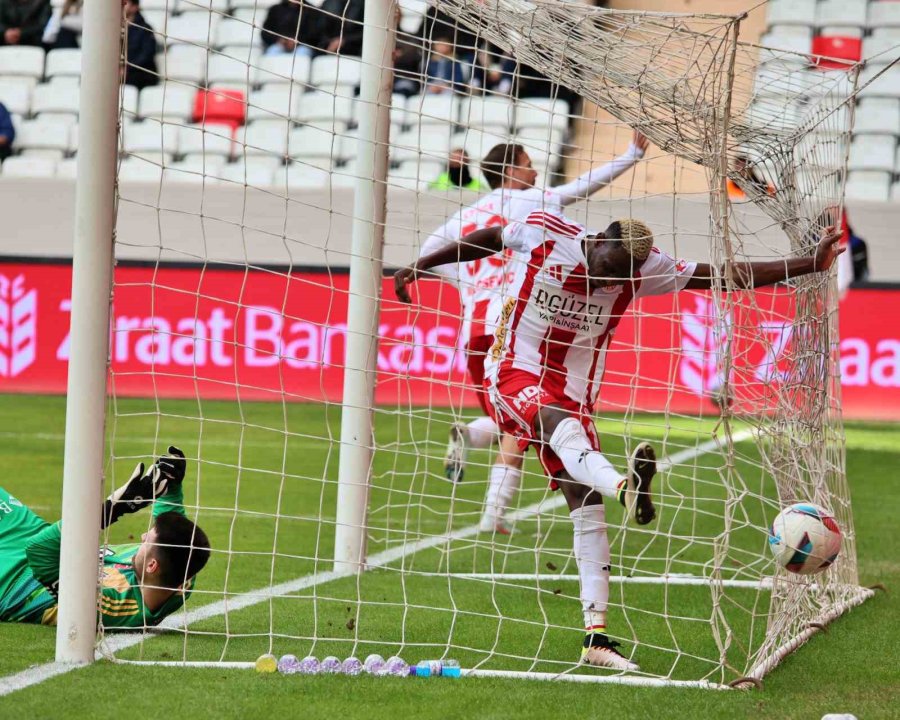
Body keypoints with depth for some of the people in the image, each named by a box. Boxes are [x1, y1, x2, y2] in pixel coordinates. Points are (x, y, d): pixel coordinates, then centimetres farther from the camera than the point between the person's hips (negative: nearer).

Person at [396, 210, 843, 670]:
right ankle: (626, 488, -70)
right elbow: (489, 239, 10)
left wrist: (810, 265, -11)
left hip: (573, 393, 4)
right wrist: (419, 267, 16)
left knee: (589, 510, -6)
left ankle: (595, 637, -5)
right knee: (560, 420, -38)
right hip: (513, 376, -4)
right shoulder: (544, 232, -10)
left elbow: (726, 275, -6)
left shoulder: (643, 270, -5)